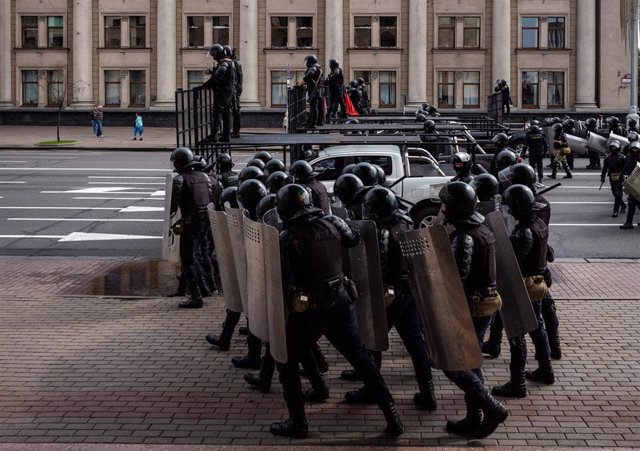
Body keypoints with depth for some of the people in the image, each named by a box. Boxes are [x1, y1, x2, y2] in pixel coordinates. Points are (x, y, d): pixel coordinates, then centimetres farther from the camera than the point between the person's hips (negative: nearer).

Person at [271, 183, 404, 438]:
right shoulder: (331, 224, 1)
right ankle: (392, 416, 11)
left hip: (310, 309, -5)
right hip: (340, 302, 5)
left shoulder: (288, 238, -15)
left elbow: (282, 279, -18)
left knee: (286, 361, 13)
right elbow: (354, 239, 22)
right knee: (362, 359, 12)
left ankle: (298, 422, 13)